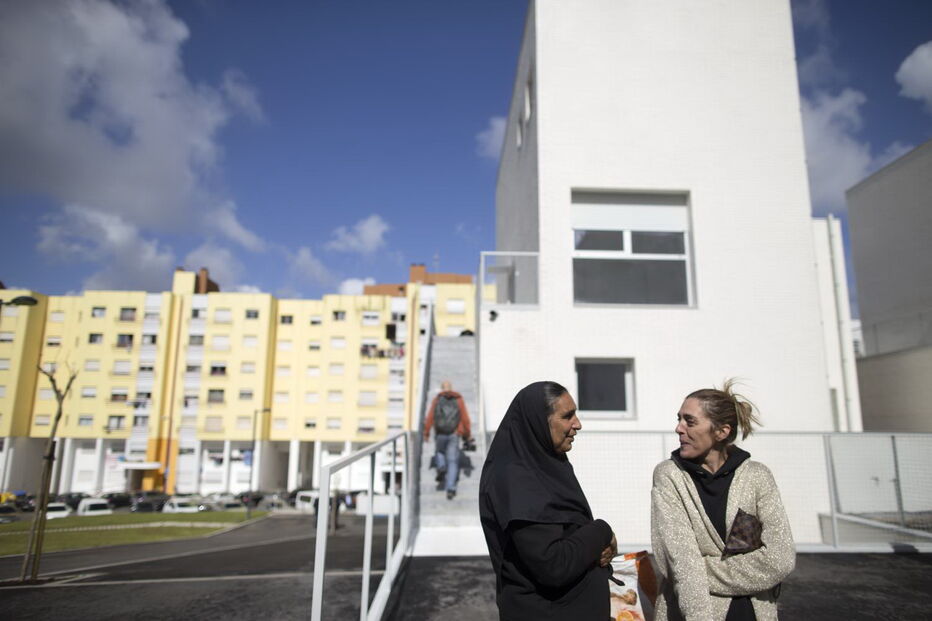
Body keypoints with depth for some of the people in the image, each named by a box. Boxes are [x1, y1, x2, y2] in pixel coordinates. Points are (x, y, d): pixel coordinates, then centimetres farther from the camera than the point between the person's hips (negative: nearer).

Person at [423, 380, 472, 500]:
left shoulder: (437, 399, 5)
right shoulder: (459, 399, 7)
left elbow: (430, 417, -2)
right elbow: (465, 419, 3)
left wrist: (426, 433, 4)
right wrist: (467, 434, 14)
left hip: (440, 434, 0)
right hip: (454, 435, 0)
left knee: (439, 452, 27)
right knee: (453, 462, 3)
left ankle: (441, 468, -2)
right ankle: (450, 488, -7)